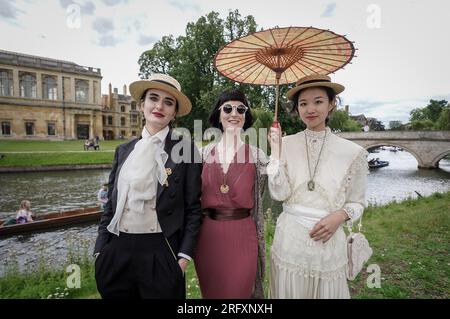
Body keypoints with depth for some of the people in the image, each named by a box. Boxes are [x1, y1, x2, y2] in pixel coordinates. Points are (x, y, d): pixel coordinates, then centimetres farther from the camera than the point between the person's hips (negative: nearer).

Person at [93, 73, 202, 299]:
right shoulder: (124, 150, 6)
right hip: (116, 252, 4)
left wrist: (184, 256, -8)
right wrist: (100, 250, 6)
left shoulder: (185, 149, -6)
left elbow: (193, 208, -5)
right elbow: (111, 204, 10)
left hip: (160, 253, -3)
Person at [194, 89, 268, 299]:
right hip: (208, 235, 2)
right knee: (210, 292, 20)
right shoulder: (205, 153, 2)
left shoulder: (256, 155, -2)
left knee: (239, 291, 14)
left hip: (242, 236, -2)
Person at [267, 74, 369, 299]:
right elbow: (279, 194, -12)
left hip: (328, 241, 0)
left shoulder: (353, 152, -4)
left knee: (326, 291, 16)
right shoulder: (286, 144, -4)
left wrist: (340, 215, -16)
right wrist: (276, 150, -15)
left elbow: (357, 202, 4)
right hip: (289, 239, 1)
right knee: (288, 291, 16)